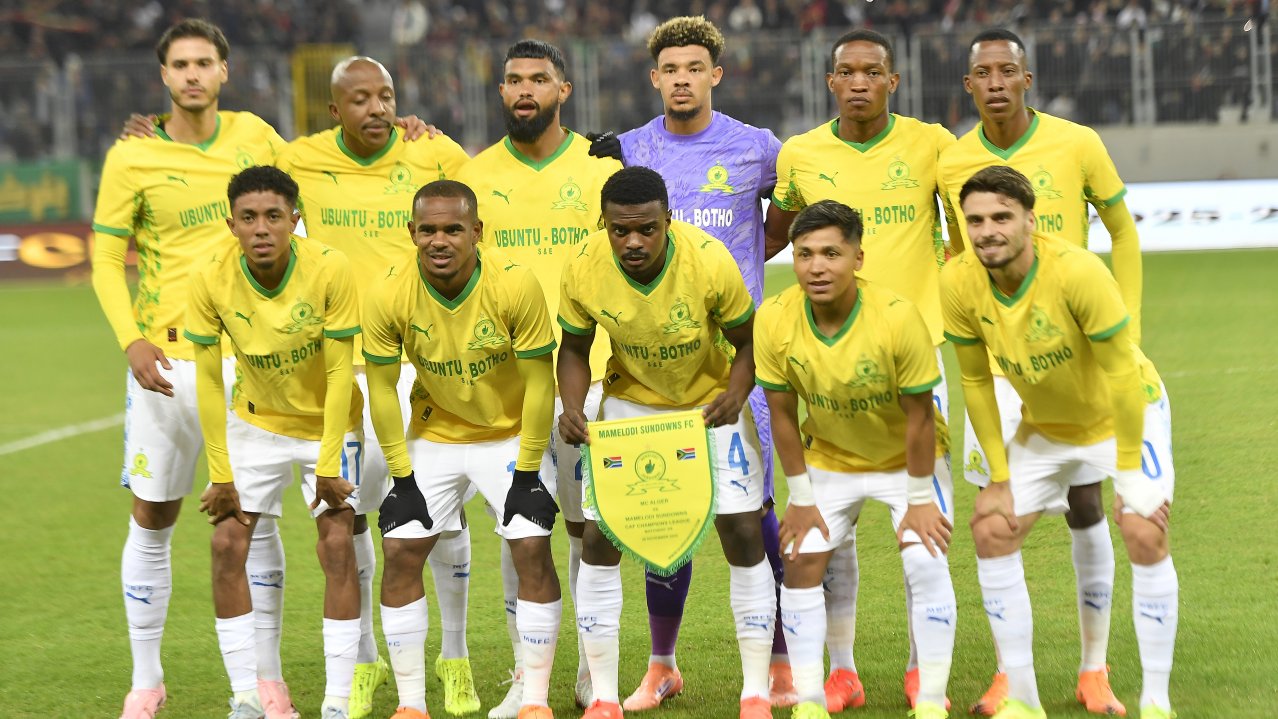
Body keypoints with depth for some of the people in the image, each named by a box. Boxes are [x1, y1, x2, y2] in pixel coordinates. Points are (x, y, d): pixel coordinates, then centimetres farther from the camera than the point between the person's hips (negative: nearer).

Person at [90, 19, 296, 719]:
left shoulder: (253, 134, 4)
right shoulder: (131, 158, -4)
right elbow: (106, 260, -2)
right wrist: (131, 340, -14)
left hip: (247, 352, 2)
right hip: (166, 358, -2)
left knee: (255, 515, 2)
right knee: (152, 519, 4)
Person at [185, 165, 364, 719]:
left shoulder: (329, 270, -26)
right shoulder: (211, 281, -21)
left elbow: (339, 373, -19)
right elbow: (209, 381, -12)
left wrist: (329, 465, -19)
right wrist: (220, 475, -13)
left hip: (328, 420, -2)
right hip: (255, 420, 2)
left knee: (337, 544, -13)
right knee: (227, 543, -7)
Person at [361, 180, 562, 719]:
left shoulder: (515, 286, -26)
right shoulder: (388, 296, -21)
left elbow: (539, 384, -16)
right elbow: (382, 390, -9)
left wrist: (528, 473, -14)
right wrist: (402, 478, -9)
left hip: (512, 435, -2)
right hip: (434, 435, 2)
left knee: (533, 550, -13)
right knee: (400, 553, -5)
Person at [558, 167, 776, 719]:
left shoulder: (710, 262, -29)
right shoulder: (583, 270, -23)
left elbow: (748, 341, -14)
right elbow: (574, 348, -5)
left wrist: (736, 394, -33)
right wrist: (572, 407, -23)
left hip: (712, 400, -2)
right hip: (630, 401, 2)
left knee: (742, 532, -8)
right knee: (598, 538, -5)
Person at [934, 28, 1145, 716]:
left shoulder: (1077, 145, -6)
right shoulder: (949, 164, -2)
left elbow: (1123, 232, 5)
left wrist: (1127, 334, 1)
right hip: (996, 360, 1)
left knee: (1085, 505, 2)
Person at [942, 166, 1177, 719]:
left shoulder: (1078, 272, -34)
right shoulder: (959, 283, -21)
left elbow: (1122, 373, -26)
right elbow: (976, 382, -7)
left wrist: (1129, 475, -23)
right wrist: (999, 478, -6)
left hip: (1125, 414, -5)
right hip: (1044, 425, 5)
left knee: (1144, 535, -20)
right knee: (991, 531, -4)